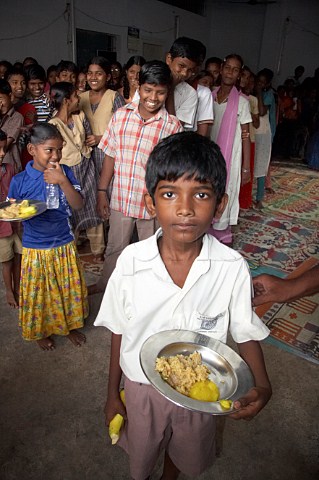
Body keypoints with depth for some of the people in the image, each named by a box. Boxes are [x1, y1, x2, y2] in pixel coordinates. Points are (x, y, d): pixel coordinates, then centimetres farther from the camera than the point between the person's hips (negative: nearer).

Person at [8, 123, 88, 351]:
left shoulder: (65, 172, -6)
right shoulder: (19, 181, -10)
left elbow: (78, 204, -12)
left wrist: (62, 181, -25)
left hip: (64, 245, 2)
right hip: (35, 249, -1)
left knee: (69, 289, 17)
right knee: (38, 293, 14)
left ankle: (70, 325, 41)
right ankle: (41, 331, 40)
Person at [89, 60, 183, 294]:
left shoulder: (173, 126, -10)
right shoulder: (121, 115, -3)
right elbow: (110, 155, 3)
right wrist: (102, 191, 3)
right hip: (120, 198, 3)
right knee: (115, 248, 22)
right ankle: (105, 284, 47)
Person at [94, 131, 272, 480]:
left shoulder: (233, 268, -24)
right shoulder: (131, 261, -22)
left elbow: (246, 333, -10)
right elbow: (119, 331, -9)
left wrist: (262, 386, -27)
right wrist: (112, 393, 1)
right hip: (141, 387, 0)